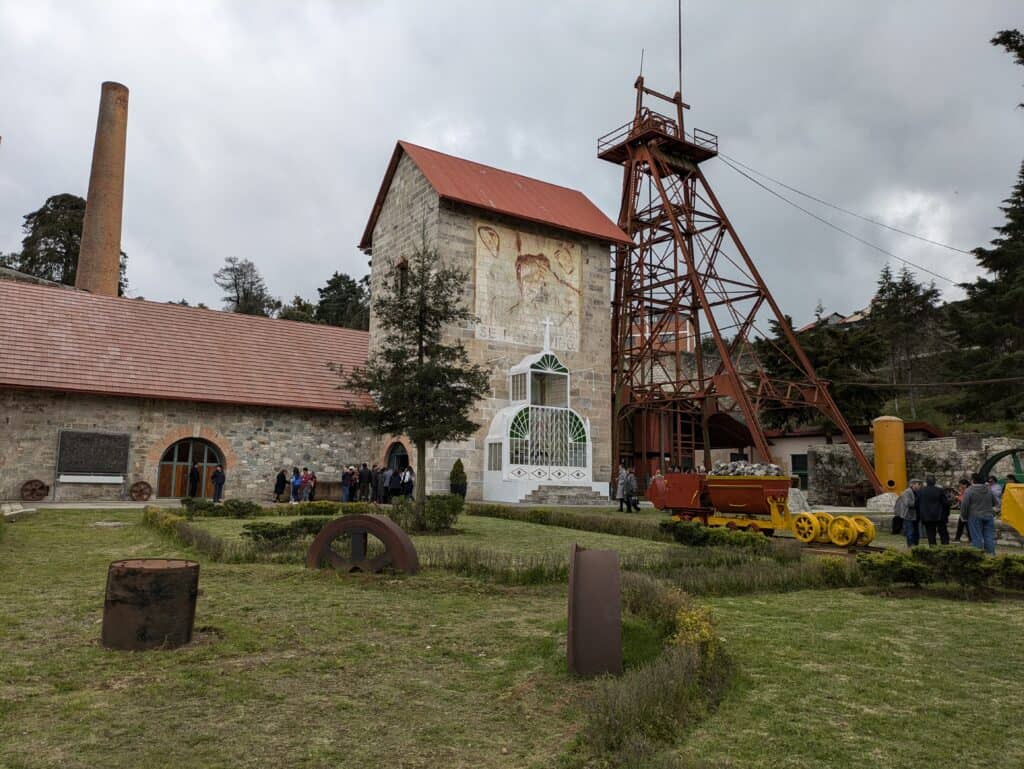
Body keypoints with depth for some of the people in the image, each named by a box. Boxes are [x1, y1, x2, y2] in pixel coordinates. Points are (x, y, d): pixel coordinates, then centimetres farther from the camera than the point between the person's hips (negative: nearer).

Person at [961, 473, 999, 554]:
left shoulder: (969, 491, -9)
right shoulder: (990, 490, 7)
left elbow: (964, 505, -11)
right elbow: (996, 503, 13)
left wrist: (963, 515, 2)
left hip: (975, 517, -4)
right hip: (989, 516, 4)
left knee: (977, 537, -1)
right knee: (989, 537, 9)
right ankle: (991, 553, 10)